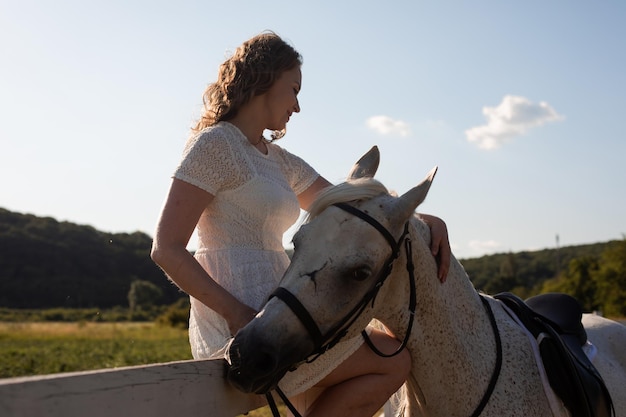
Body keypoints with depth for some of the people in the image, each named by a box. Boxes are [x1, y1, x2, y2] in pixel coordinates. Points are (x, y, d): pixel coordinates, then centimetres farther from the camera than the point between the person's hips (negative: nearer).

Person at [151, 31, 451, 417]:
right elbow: (166, 249, -14)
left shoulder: (280, 161, 18)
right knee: (394, 362, -3)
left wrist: (423, 219, 6)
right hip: (239, 328, -9)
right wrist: (238, 312, -23)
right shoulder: (214, 144, -8)